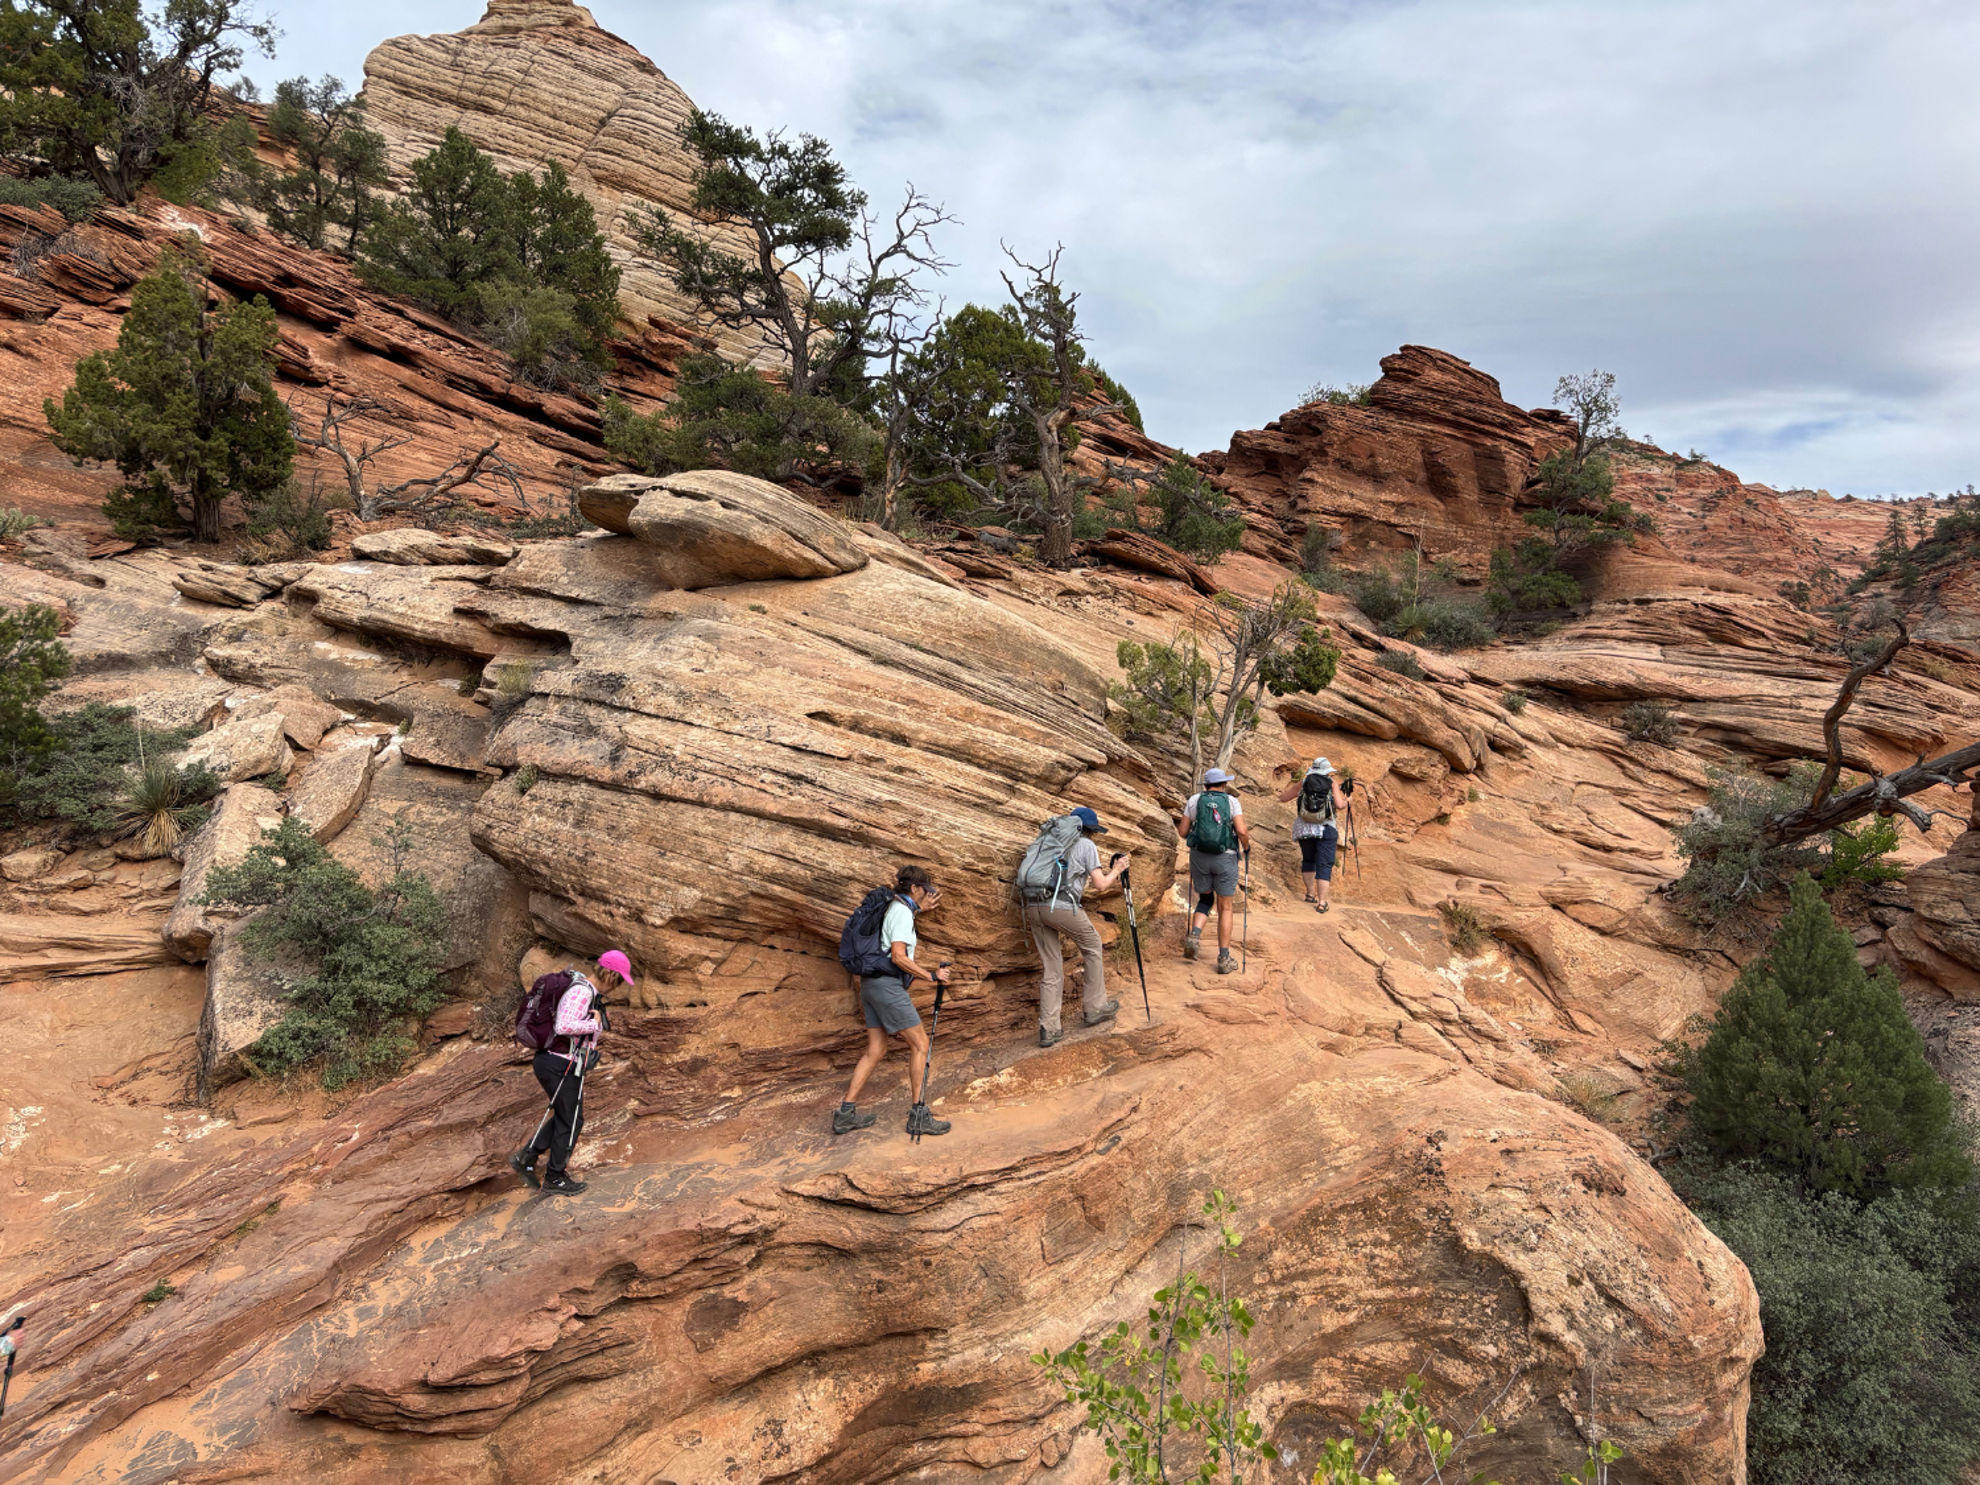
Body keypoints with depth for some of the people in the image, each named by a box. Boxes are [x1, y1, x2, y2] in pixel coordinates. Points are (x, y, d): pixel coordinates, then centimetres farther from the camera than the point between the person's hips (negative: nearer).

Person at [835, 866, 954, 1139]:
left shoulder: (896, 907, 16)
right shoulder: (903, 912, -11)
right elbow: (898, 956, -21)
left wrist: (923, 907, 33)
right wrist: (932, 976, -16)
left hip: (872, 983, 10)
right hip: (887, 984, -10)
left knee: (876, 1050, 12)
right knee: (920, 1044, -3)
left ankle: (845, 1113, 12)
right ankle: (918, 1115, -2)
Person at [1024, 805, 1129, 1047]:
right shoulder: (1086, 845, 8)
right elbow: (1100, 885, 4)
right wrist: (1115, 871, 23)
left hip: (1033, 907, 6)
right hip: (1062, 906, -6)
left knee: (1052, 970, 11)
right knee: (1093, 947, 20)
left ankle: (1048, 1030, 5)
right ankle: (1095, 1007, 24)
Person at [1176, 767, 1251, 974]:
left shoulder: (1194, 800, 3)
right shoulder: (1232, 801, -2)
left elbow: (1182, 832, 2)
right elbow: (1241, 831, -13)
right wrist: (1246, 845, 6)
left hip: (1199, 856, 2)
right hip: (1225, 858, -2)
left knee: (1205, 899, 21)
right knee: (1225, 908, 8)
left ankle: (1194, 936, -5)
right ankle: (1224, 959, 9)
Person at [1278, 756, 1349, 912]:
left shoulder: (1303, 782, 3)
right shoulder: (1332, 782, -1)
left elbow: (1283, 799, 9)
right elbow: (1339, 805, -13)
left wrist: (1293, 786, 26)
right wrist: (1347, 798, 7)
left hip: (1305, 828, 2)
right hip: (1326, 829, -2)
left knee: (1308, 860, 22)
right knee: (1324, 864, -1)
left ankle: (1310, 894, 29)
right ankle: (1322, 902, -6)